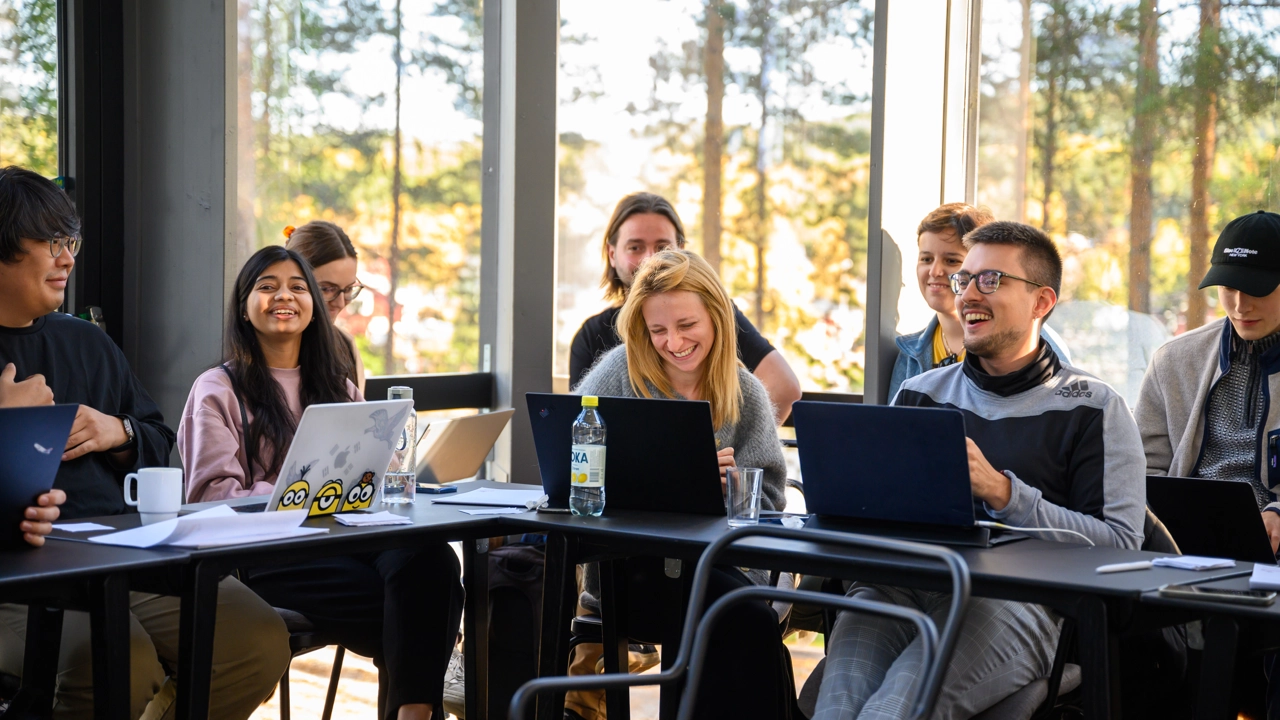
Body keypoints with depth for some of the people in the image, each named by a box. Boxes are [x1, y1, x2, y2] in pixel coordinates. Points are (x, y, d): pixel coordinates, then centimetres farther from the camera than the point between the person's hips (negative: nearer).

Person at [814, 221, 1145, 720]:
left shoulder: (1093, 407, 10)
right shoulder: (919, 393, 25)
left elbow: (1119, 544, -2)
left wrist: (1001, 492, -11)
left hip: (1011, 597, -3)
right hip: (898, 583, 4)